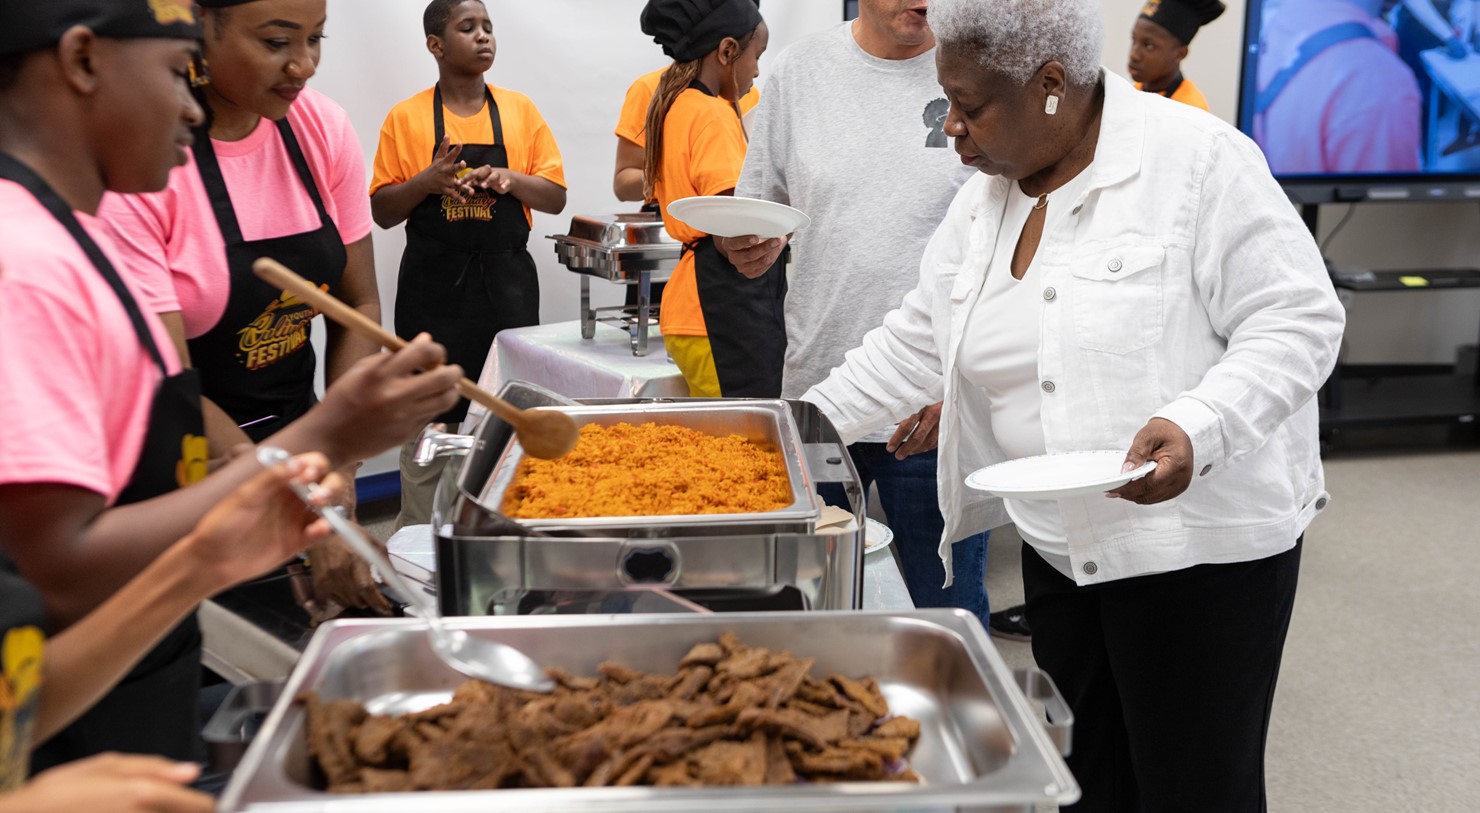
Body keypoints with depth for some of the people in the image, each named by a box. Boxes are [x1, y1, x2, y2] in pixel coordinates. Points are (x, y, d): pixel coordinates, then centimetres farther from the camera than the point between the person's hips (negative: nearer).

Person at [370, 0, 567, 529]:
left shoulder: (521, 111, 8)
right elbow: (382, 212, 4)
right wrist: (426, 181, -15)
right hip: (432, 291, -1)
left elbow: (556, 199, 7)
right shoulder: (406, 118, 3)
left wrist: (511, 179, -12)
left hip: (507, 285, 2)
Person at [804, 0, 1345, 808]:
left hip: (1200, 542, -6)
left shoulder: (1197, 159, -14)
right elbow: (918, 340, 14)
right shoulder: (984, 197, 7)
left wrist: (1195, 429, -28)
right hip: (1059, 548, 6)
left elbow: (1297, 321, -14)